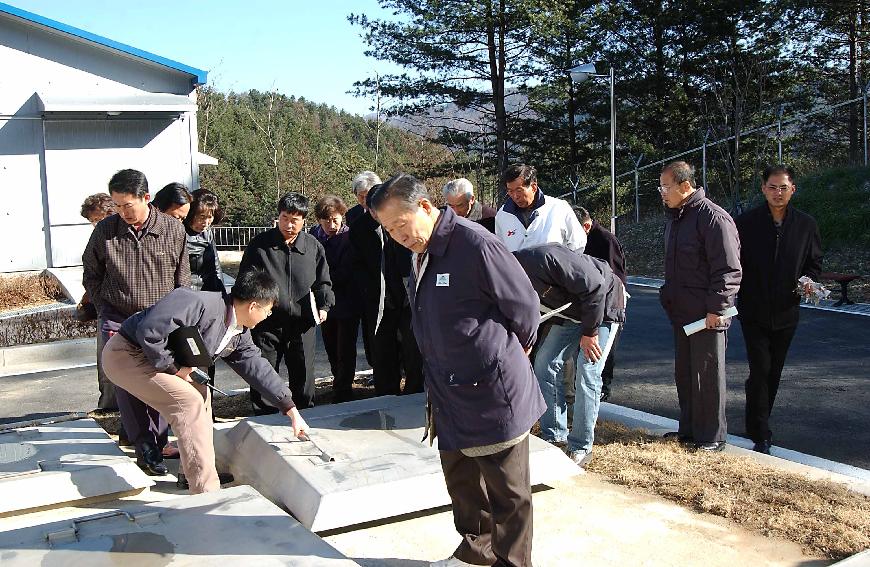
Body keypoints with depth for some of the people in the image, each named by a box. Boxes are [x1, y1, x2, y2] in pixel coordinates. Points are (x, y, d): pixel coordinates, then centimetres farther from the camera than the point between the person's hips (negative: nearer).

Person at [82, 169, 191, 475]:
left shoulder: (173, 229, -5)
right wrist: (104, 311, 4)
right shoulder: (105, 230, -4)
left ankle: (156, 444, 15)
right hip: (118, 320, 0)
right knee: (126, 384, -4)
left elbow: (182, 278, 3)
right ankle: (144, 445, 8)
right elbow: (91, 273, 10)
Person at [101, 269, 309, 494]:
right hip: (125, 355, -10)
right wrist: (174, 368, -20)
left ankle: (193, 472, 22)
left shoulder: (239, 334, 3)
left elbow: (257, 368, 9)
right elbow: (149, 331, -32)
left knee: (200, 392, 15)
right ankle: (206, 491, -12)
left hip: (150, 357, 10)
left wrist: (292, 411, 9)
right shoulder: (200, 304, -28)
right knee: (189, 401, -17)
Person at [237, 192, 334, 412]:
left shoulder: (313, 246, 4)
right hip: (267, 322, -1)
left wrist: (324, 305, -2)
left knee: (303, 374, 10)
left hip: (302, 323, 1)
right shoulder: (260, 244, -1)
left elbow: (323, 281, 13)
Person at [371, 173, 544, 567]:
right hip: (449, 393, 9)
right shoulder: (420, 254, 7)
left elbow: (524, 305, -12)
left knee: (506, 491, 7)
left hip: (493, 391, -9)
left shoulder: (475, 244, -21)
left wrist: (513, 351, 5)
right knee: (460, 478, 22)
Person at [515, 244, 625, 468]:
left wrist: (589, 332, -24)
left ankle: (581, 447, -1)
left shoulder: (544, 259, -36)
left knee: (586, 376, -12)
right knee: (544, 365, -1)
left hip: (603, 305, -7)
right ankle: (554, 437, 10)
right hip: (569, 313, 7)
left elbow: (594, 286, -31)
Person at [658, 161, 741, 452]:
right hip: (682, 313, 9)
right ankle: (688, 430, 28)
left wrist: (716, 309, -20)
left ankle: (712, 437, 11)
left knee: (708, 375, 0)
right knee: (684, 374, 16)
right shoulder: (675, 218, 15)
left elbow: (728, 270, -19)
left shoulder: (714, 218, -16)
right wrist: (669, 297, 19)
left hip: (707, 316, -9)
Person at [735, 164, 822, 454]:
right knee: (760, 370, -8)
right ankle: (761, 433, -2)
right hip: (753, 311, -3)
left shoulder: (806, 224, 2)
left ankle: (758, 426, 28)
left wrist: (808, 281, -10)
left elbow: (814, 262, 11)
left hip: (786, 311, 3)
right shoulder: (746, 223, -4)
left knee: (773, 373, 13)